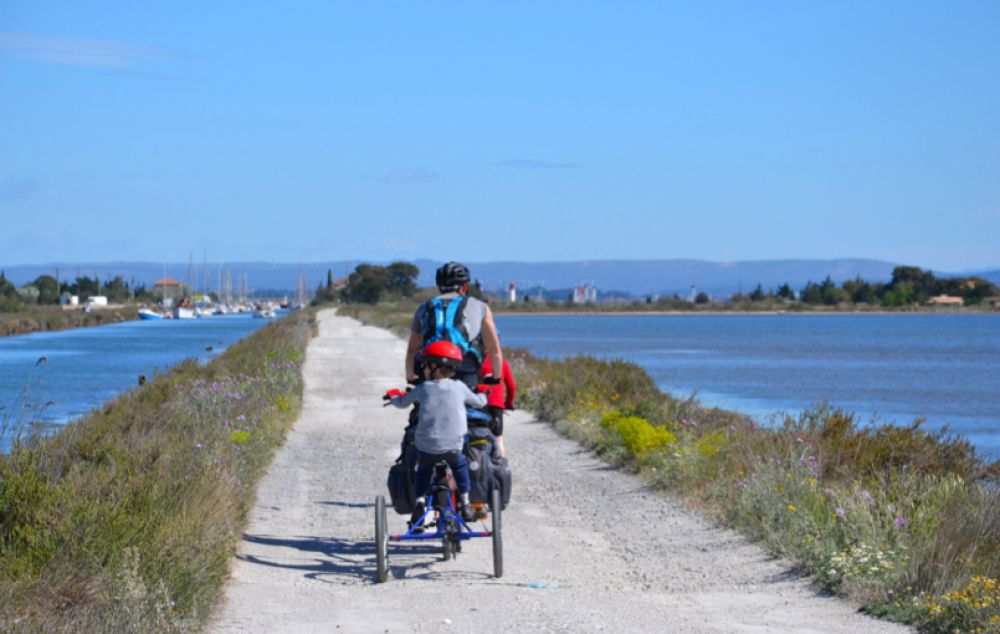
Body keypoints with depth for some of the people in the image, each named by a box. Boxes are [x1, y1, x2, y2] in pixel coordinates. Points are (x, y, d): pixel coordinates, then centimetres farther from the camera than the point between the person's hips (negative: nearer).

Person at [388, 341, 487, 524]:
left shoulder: (423, 389, 3)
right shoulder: (459, 388, 3)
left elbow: (402, 403, 17)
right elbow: (478, 402, 20)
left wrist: (393, 395, 40)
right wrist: (483, 395, 44)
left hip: (426, 448, 0)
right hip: (453, 447, 0)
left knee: (423, 470, 27)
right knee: (460, 466, 27)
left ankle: (420, 502, 15)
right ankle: (465, 505, 24)